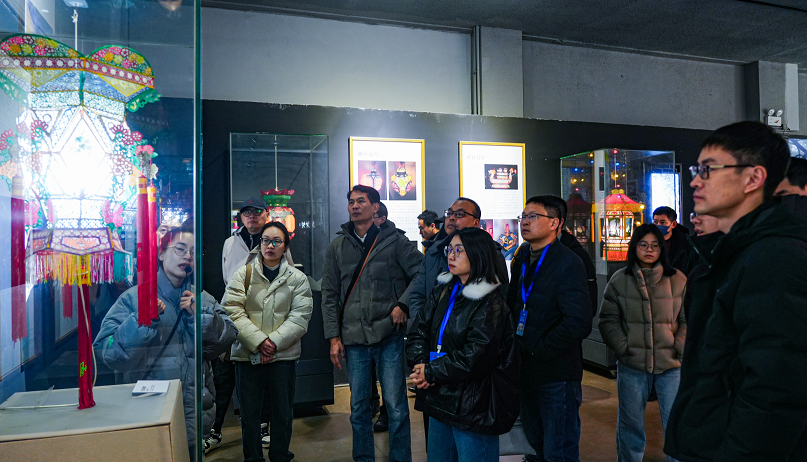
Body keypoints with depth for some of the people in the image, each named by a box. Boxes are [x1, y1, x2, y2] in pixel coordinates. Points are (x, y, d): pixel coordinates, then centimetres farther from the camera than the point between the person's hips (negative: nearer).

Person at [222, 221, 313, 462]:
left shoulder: (298, 278, 4)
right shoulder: (243, 275, 2)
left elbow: (299, 317, -4)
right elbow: (232, 312, -6)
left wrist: (274, 342, -14)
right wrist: (259, 341, -15)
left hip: (284, 355, 0)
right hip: (247, 354, 0)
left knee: (282, 412, 10)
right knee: (249, 412, 10)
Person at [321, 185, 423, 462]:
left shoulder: (393, 240, 0)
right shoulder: (337, 247, 8)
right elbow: (329, 295, 7)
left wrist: (403, 305, -10)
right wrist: (334, 337, 2)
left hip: (389, 335, -2)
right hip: (354, 339, 3)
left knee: (396, 407, 2)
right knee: (359, 408, 13)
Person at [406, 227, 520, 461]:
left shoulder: (491, 303, -14)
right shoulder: (442, 292, 8)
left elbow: (475, 357, -20)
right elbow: (418, 333, 6)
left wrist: (431, 372, -14)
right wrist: (420, 365, -12)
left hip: (474, 406, -7)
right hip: (439, 400, 7)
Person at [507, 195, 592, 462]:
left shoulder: (568, 264, -15)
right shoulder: (522, 260, 10)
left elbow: (578, 323, -23)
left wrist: (539, 349, -17)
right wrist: (515, 346, 7)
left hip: (557, 377, -7)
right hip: (525, 371, 7)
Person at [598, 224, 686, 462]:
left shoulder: (678, 280, 3)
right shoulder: (619, 280, 3)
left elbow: (688, 319, 5)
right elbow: (608, 319, 2)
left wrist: (680, 348, -6)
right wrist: (623, 348, -7)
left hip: (671, 364, 0)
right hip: (631, 365, 1)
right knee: (630, 423, 13)